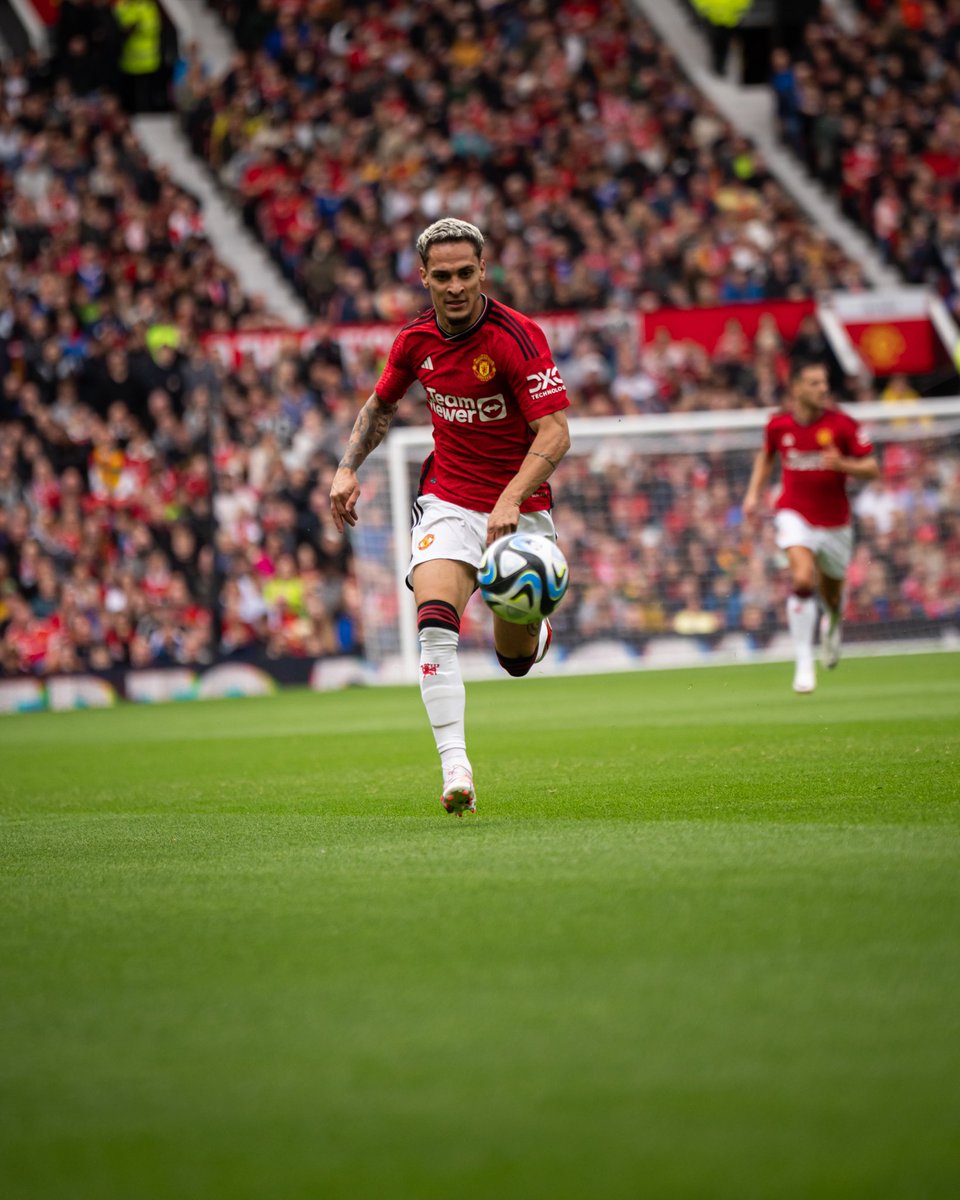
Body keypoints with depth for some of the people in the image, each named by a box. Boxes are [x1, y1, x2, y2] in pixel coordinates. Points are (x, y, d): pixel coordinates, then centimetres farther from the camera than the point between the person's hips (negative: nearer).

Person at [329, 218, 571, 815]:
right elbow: (382, 403, 19)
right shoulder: (417, 340, -2)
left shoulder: (518, 337, -19)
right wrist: (348, 468, 7)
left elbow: (556, 433, -24)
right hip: (447, 501, 2)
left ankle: (536, 631, 47)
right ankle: (456, 767, -28)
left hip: (519, 510, -2)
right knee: (436, 625, -23)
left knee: (515, 658, 8)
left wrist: (510, 501, -36)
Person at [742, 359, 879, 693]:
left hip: (834, 521, 1)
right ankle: (804, 663, -19)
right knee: (803, 579, -25)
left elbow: (872, 468, -9)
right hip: (795, 514, -1)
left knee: (832, 596, 14)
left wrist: (842, 464, -27)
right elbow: (766, 456, 18)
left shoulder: (842, 424, -11)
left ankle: (832, 624, 53)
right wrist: (754, 493, 7)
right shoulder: (778, 424, -4)